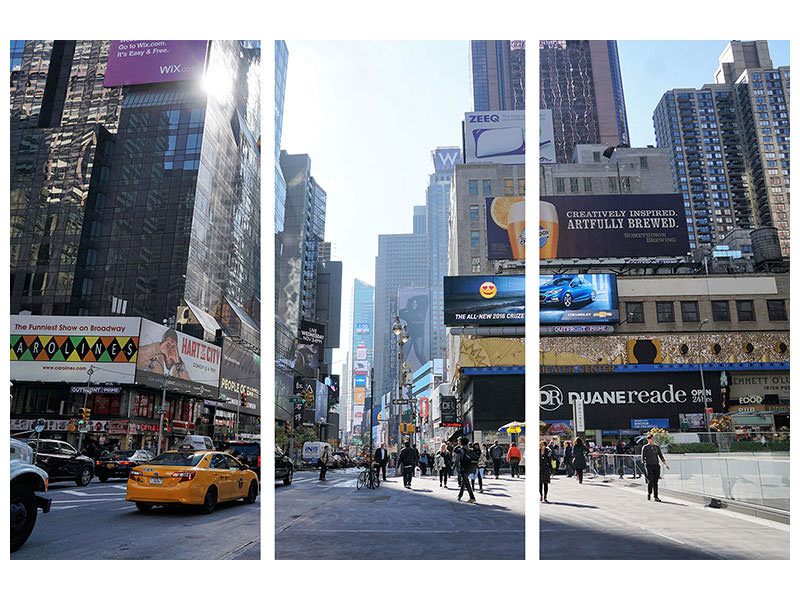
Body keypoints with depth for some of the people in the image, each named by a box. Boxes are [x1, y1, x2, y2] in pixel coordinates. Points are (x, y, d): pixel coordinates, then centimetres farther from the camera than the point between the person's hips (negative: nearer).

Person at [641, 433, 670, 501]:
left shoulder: (657, 447, 13)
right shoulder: (645, 447, 0)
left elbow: (661, 456, 17)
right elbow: (643, 458, -3)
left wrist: (665, 464, 10)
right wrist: (645, 465, -14)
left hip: (656, 466, 4)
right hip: (649, 466, -4)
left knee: (655, 482, 3)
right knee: (650, 481, -7)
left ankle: (655, 497, 7)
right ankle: (649, 494, 14)